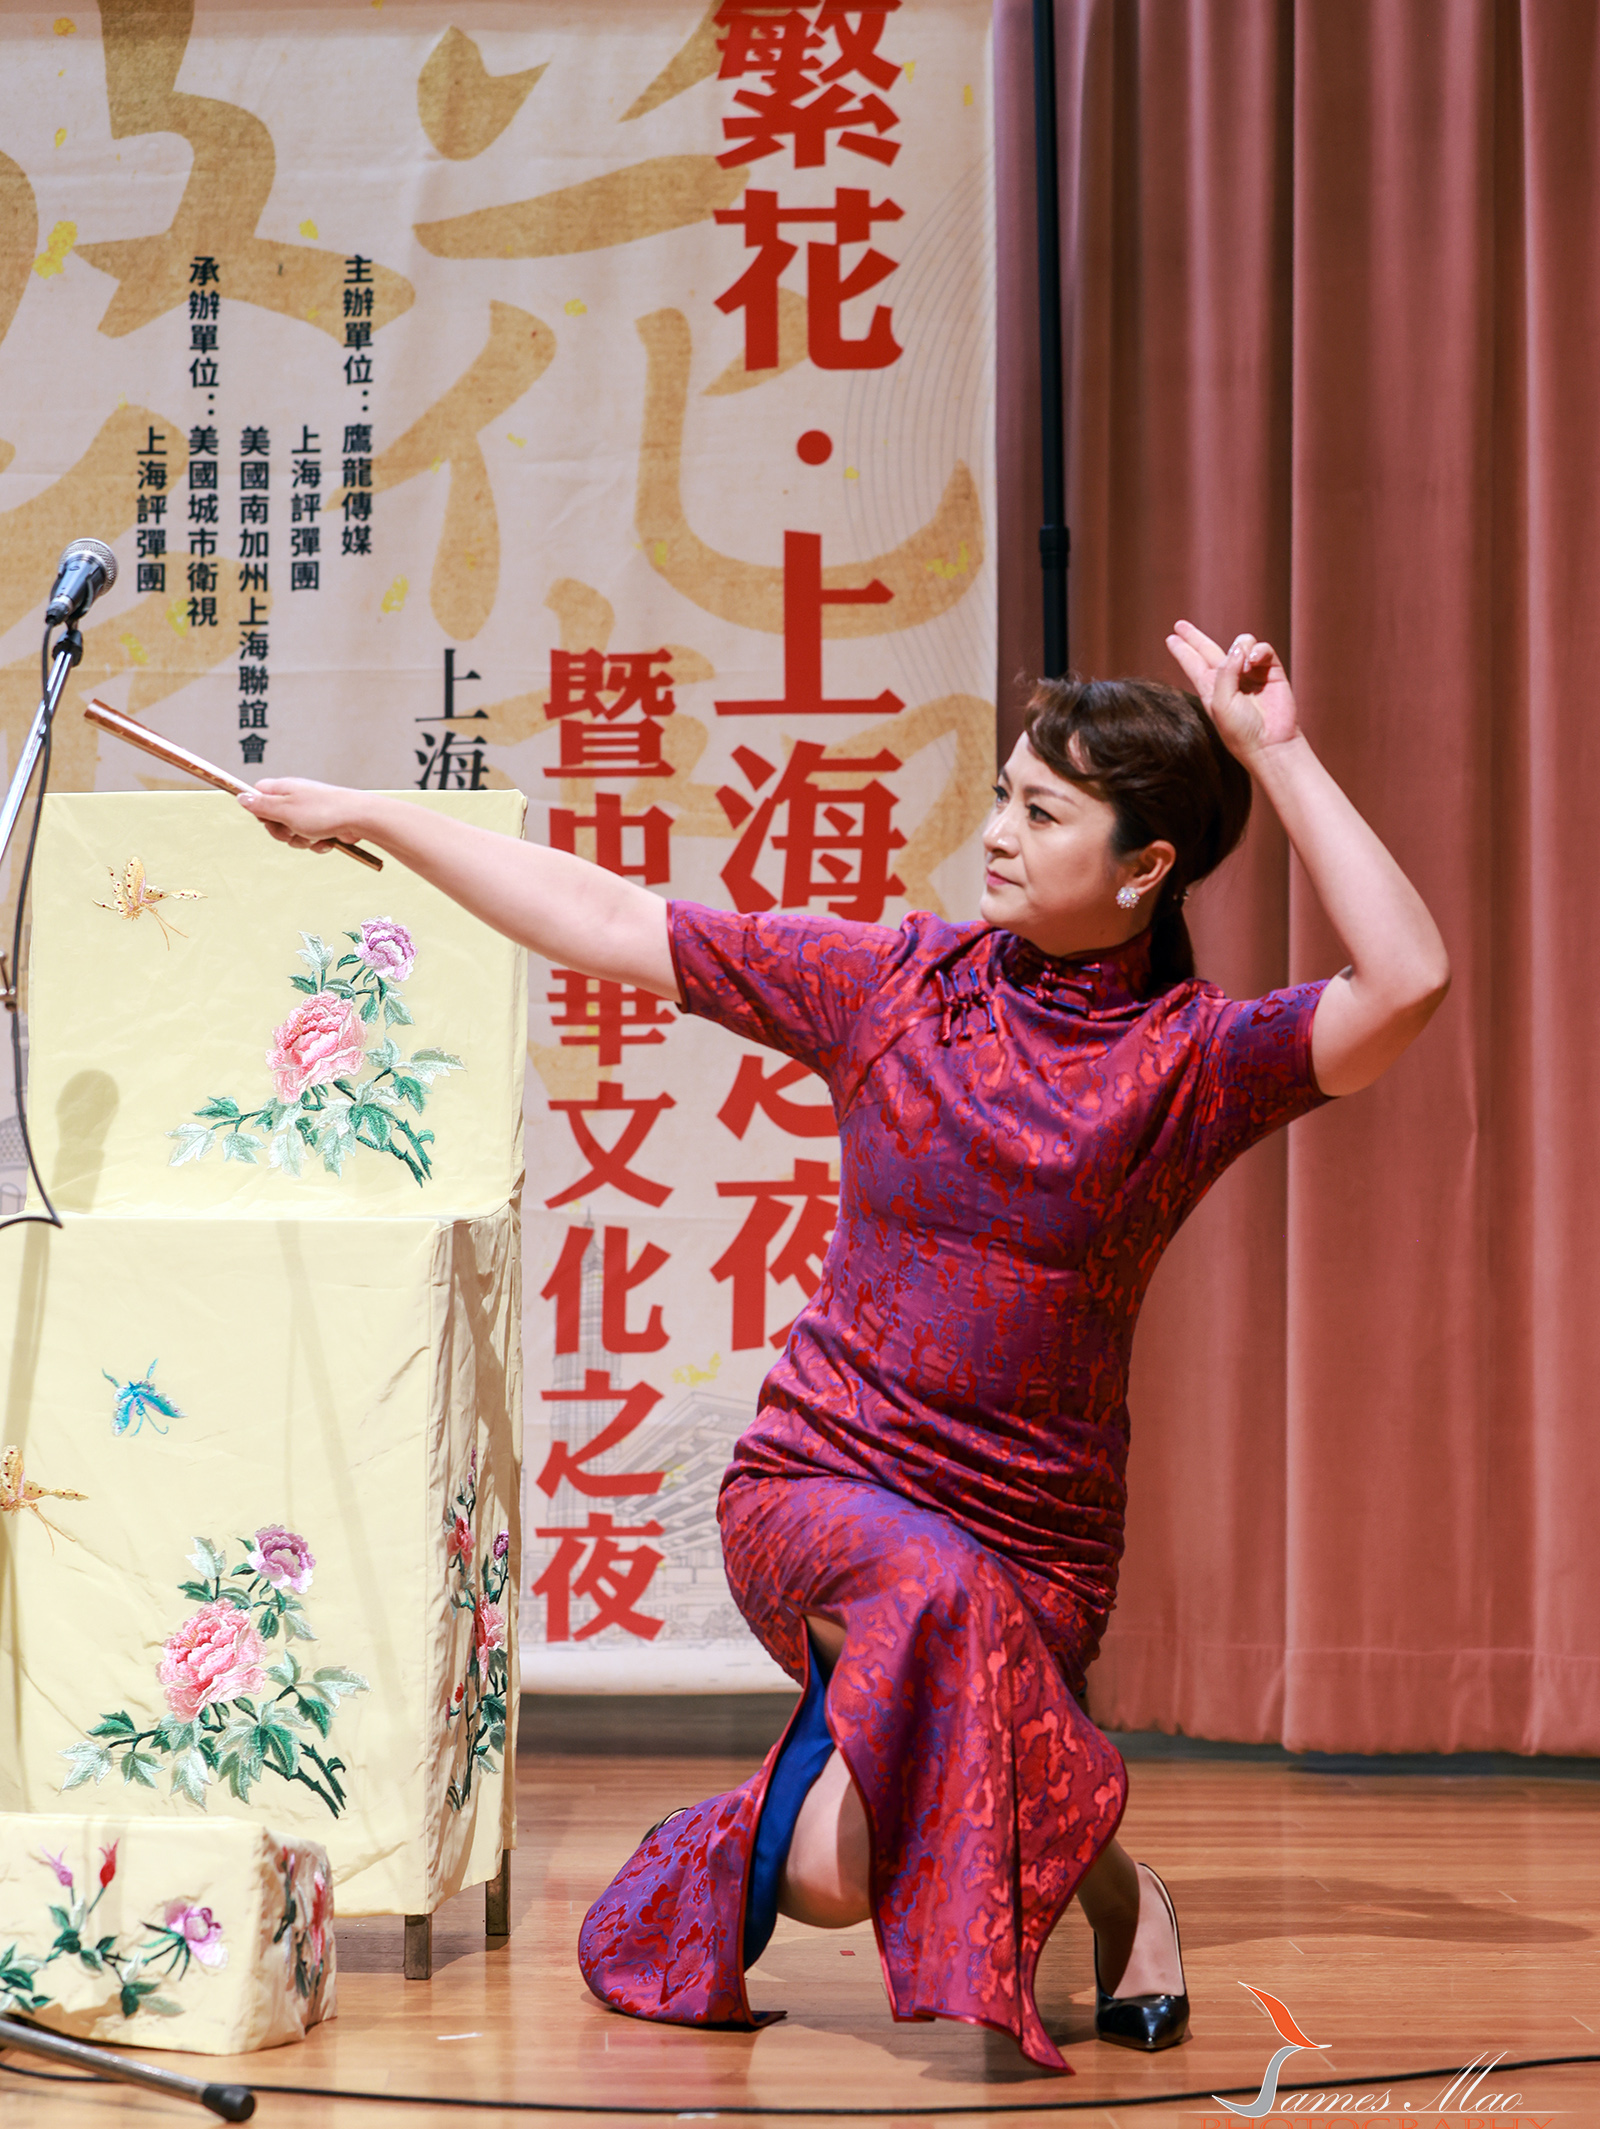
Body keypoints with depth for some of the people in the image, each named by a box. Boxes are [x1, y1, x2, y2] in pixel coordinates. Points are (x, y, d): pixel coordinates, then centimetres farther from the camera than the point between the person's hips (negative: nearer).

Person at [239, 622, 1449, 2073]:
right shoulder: (894, 983, 0)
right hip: (822, 1484, 1)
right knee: (931, 1590, -35)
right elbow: (608, 925, 5)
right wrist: (367, 818, 6)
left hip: (1040, 1540, -1)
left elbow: (1408, 982, -23)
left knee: (847, 1875, -13)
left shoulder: (1196, 1060, -5)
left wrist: (1277, 752, -20)